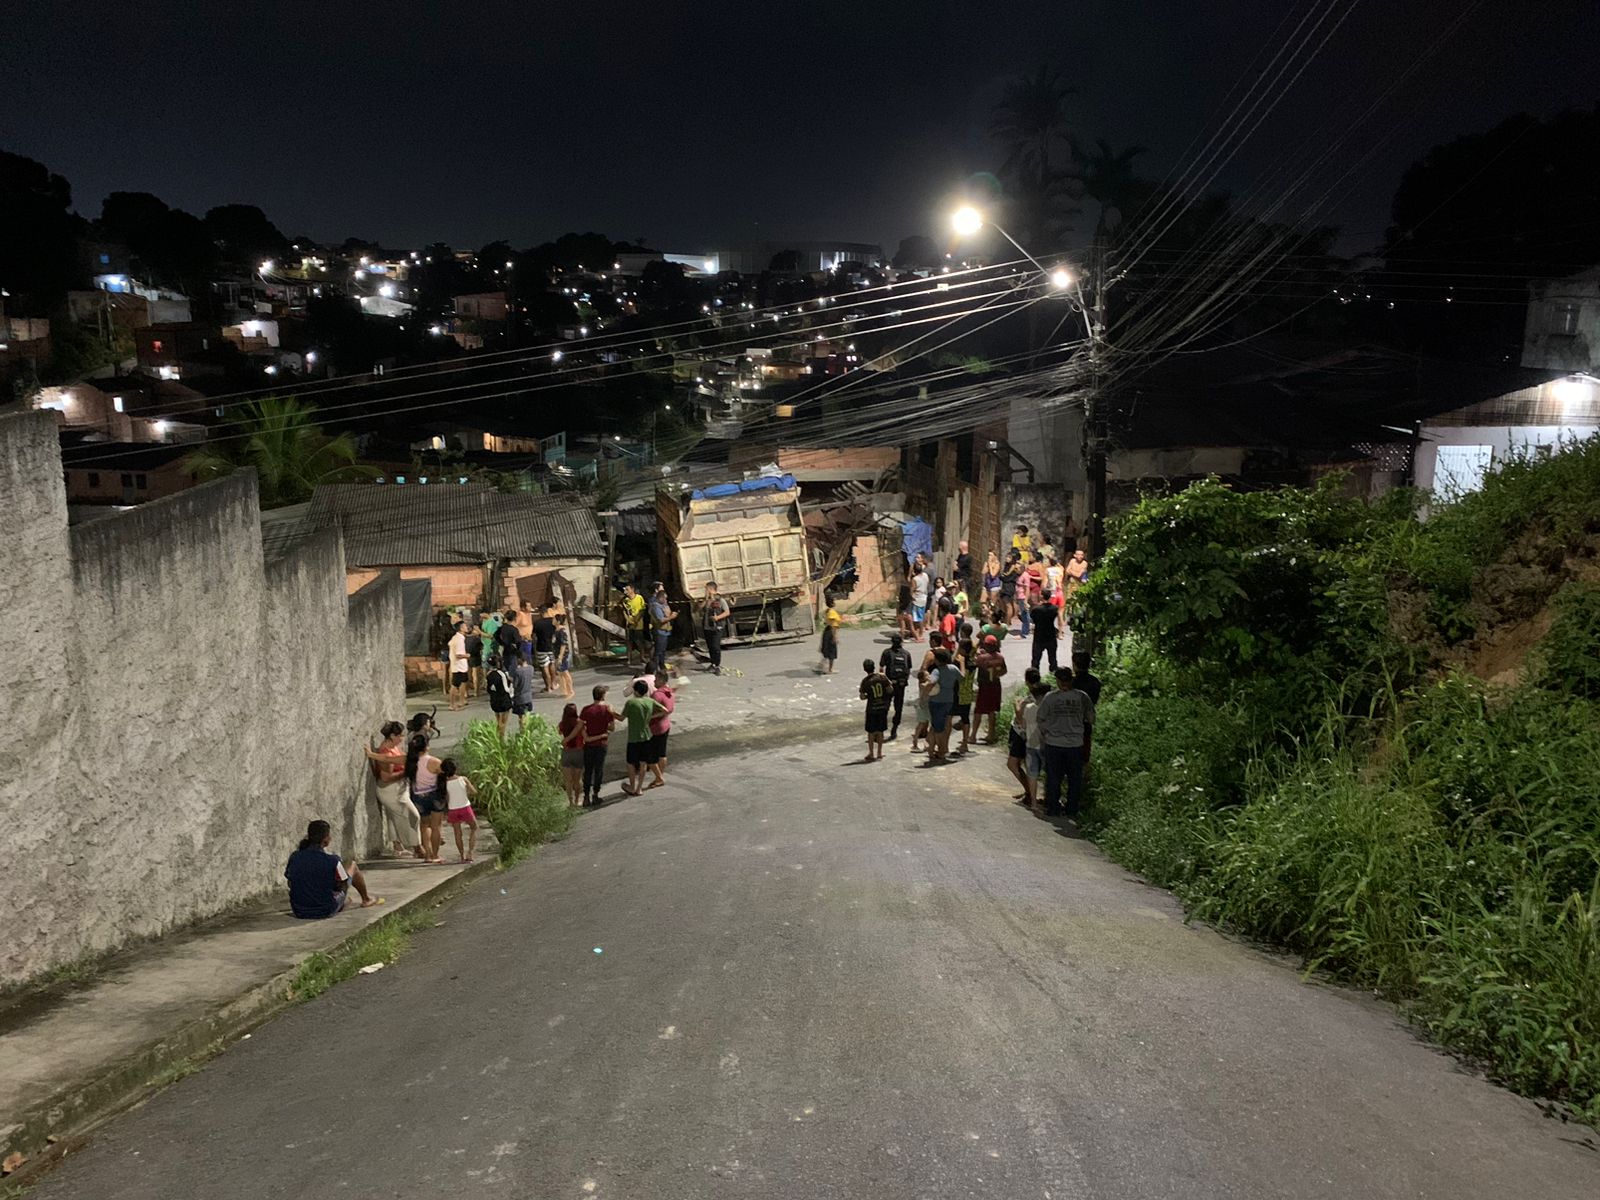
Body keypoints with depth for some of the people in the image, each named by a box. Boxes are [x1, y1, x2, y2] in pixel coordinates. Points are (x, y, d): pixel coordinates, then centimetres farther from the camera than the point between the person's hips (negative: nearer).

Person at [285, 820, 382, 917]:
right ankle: (366, 899, 43)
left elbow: (290, 884, 3)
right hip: (326, 911, -4)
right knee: (353, 866, 16)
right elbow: (343, 886, -9)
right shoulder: (332, 860, -22)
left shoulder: (294, 857, -10)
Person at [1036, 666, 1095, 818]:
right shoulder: (1082, 697, -6)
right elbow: (1091, 718, 3)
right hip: (1075, 744, 1)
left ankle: (1052, 808, 14)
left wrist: (1042, 739, 11)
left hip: (1053, 744, -1)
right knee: (1074, 778, 13)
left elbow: (1041, 720, -3)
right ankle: (1072, 809, 17)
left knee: (1053, 777, 10)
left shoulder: (1050, 698, -9)